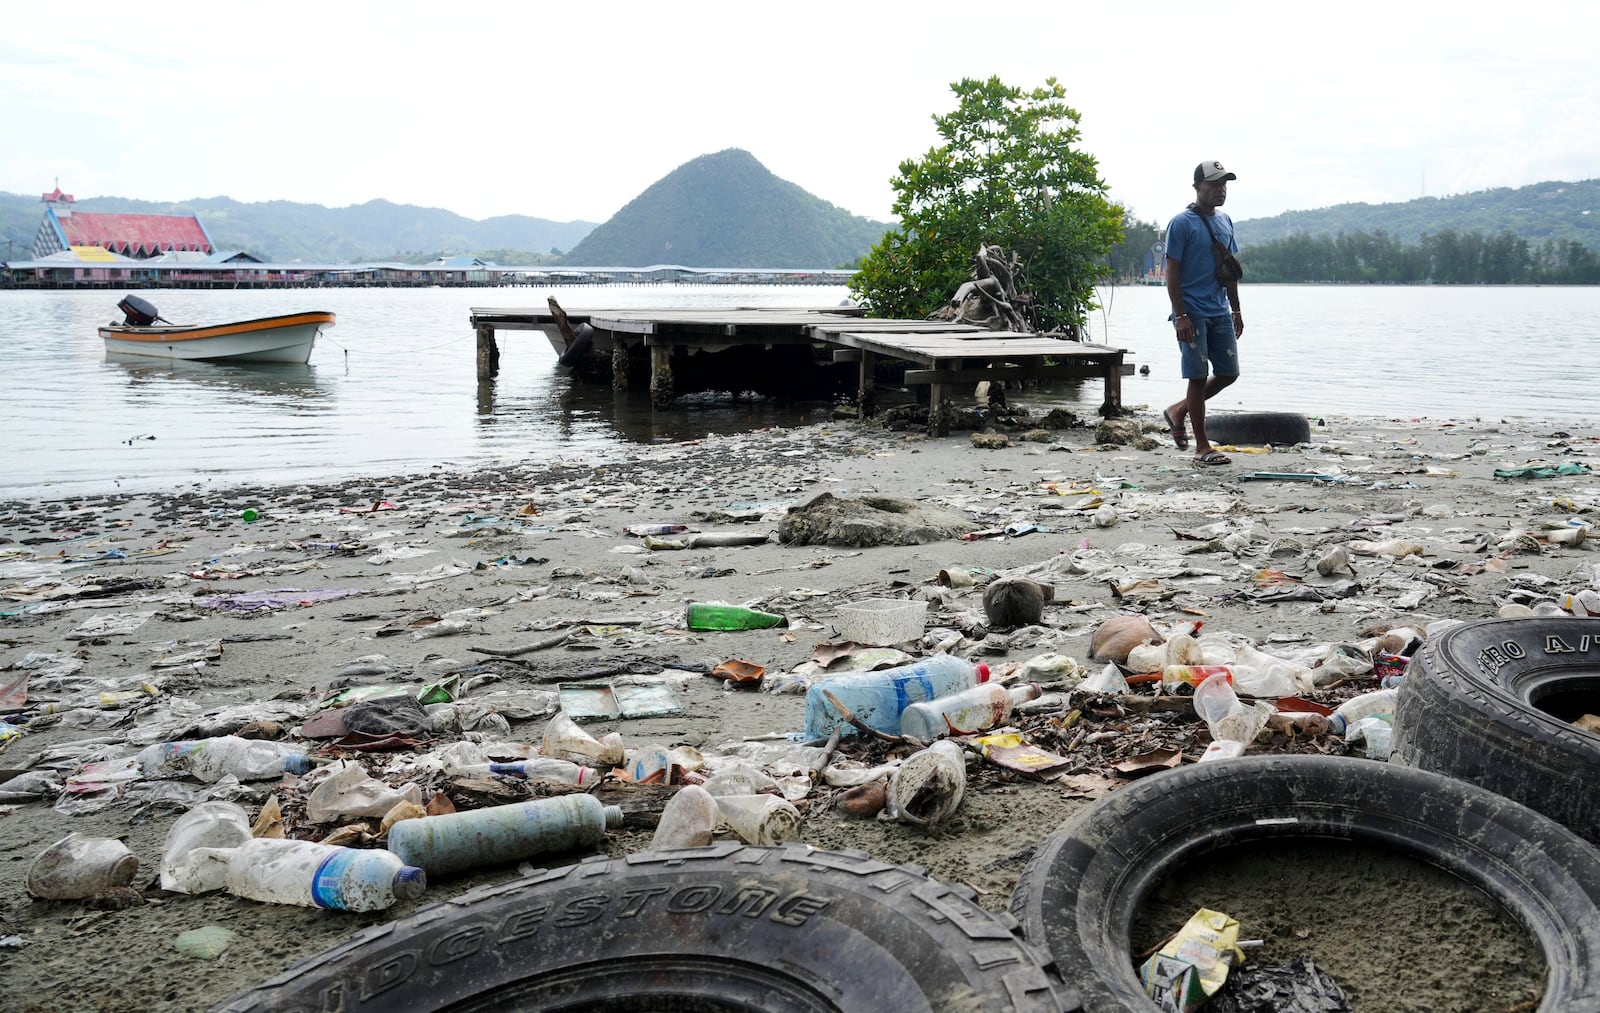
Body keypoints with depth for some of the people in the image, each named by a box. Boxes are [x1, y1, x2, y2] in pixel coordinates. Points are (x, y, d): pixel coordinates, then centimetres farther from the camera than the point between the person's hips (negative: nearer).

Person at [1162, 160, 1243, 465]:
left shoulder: (1225, 222, 14)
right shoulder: (1182, 223, -9)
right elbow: (1172, 272, -11)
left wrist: (1236, 309, 16)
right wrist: (1180, 315, -17)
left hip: (1220, 313, 7)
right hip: (1193, 314, -7)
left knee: (1229, 373, 7)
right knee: (1199, 376, -3)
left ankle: (1178, 410, 26)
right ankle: (1202, 448, 5)